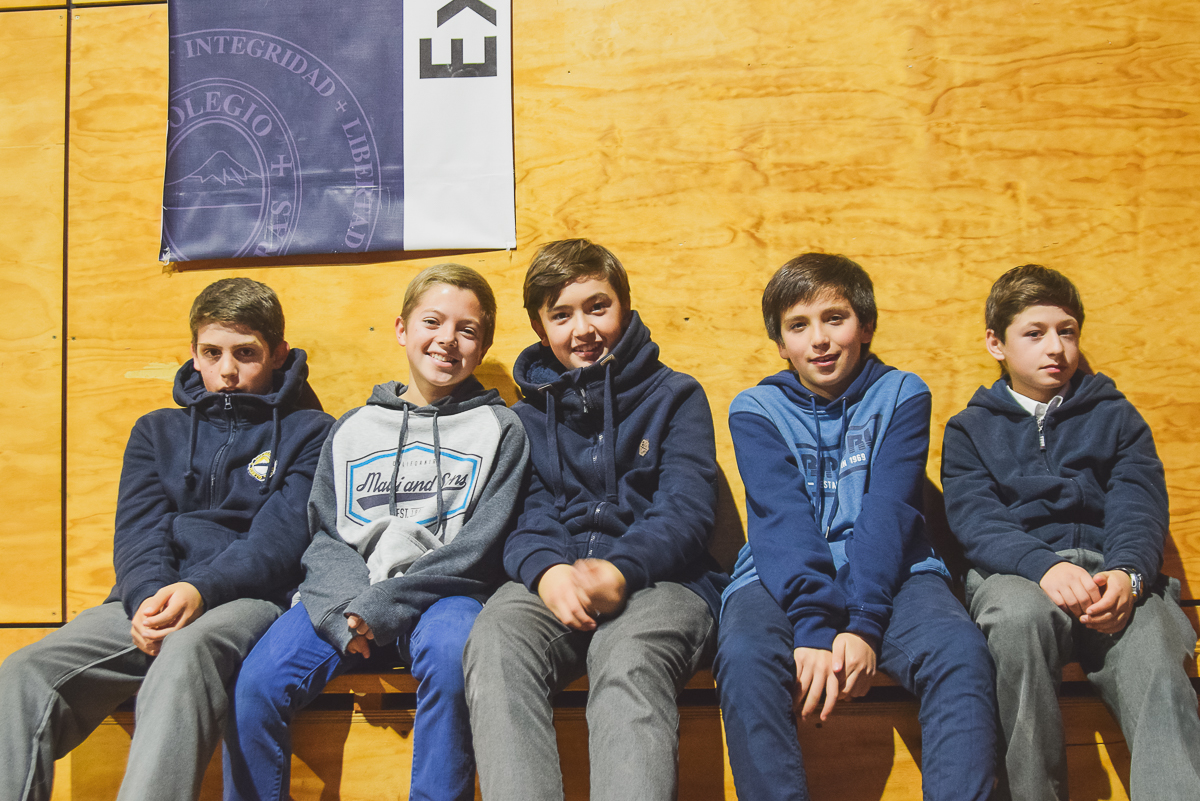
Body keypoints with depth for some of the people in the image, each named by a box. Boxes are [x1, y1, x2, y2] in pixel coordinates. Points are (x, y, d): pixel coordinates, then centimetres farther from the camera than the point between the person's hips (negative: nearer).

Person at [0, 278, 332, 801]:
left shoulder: (309, 433, 12)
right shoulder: (158, 432, 25)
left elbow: (282, 536, -2)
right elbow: (138, 529, 10)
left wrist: (201, 590, -20)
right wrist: (149, 595, -13)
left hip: (249, 599, -4)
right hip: (151, 602, 4)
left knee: (183, 656, -39)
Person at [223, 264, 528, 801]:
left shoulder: (500, 428, 8)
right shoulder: (352, 430, 18)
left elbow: (479, 544, -3)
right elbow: (324, 535, 11)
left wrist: (382, 607, -13)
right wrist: (346, 612, -10)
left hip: (442, 595, -2)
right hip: (345, 600, 3)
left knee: (449, 650, -36)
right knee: (256, 682, -22)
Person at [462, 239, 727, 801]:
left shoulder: (675, 396, 14)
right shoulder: (529, 413, 23)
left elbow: (685, 511, 2)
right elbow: (523, 515, 10)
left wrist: (618, 572, -18)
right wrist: (547, 570, -15)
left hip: (657, 580, -2)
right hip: (551, 583, 2)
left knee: (629, 659, -37)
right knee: (493, 644, -33)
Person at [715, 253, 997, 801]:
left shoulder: (901, 395, 10)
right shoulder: (756, 410, 9)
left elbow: (889, 512, -4)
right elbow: (781, 520, -6)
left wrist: (863, 625, -19)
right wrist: (813, 627, -22)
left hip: (889, 574, 1)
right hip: (782, 580, 0)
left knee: (960, 651, -29)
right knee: (743, 657, -32)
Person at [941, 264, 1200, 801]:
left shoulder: (1115, 416, 21)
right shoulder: (970, 429, 17)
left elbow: (1140, 510, 6)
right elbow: (975, 522, 0)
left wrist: (1126, 574, -18)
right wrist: (1045, 566, -21)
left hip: (1112, 572, 1)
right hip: (1012, 573, -1)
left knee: (1151, 649, -32)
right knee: (1021, 615, -37)